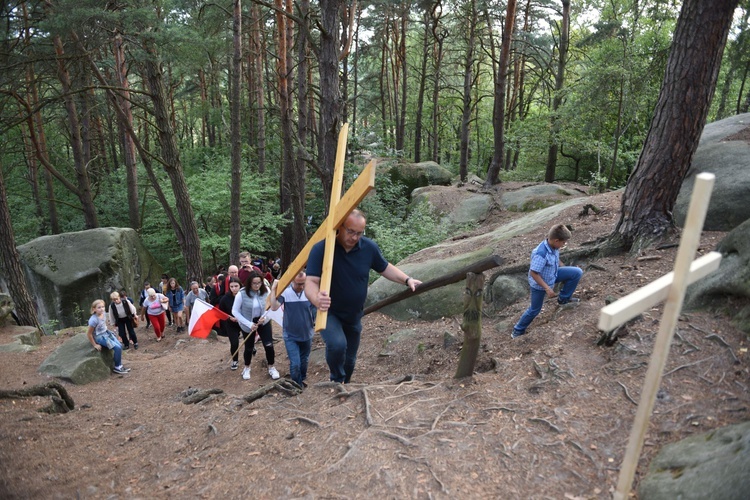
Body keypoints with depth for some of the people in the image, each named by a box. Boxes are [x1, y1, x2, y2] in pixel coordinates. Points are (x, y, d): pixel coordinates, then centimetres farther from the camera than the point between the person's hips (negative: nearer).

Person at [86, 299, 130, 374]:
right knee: (117, 348, -14)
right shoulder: (94, 320, -28)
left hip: (106, 333, 8)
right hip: (99, 337, -8)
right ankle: (117, 367, 3)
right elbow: (89, 333, -21)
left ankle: (120, 366, 13)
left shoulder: (103, 313, -6)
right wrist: (95, 345, -15)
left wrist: (107, 332, 15)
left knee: (120, 346, 0)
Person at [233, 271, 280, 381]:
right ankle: (247, 368, 40)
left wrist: (265, 316, -21)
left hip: (263, 321, 2)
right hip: (247, 324, -2)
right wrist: (249, 324, -21)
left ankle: (271, 368, 20)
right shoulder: (242, 294, -24)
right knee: (249, 347, 12)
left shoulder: (265, 292, -16)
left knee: (269, 345, -3)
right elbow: (235, 311, -17)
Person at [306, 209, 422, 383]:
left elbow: (385, 268, 5)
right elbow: (311, 282, -31)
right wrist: (317, 299, -52)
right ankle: (337, 382, -3)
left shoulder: (369, 247, -12)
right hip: (328, 313, -4)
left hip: (354, 316, 5)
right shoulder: (321, 249, -24)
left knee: (349, 360, 19)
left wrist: (407, 280, -7)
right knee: (337, 345, -33)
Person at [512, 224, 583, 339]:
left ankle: (564, 298, 16)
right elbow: (533, 273, -33)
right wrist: (547, 288, -29)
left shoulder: (554, 247, -13)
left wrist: (566, 274, 18)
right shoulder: (541, 253, -38)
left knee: (577, 272, -1)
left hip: (552, 275, 7)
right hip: (539, 284, -7)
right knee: (535, 309, 6)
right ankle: (518, 331, 26)